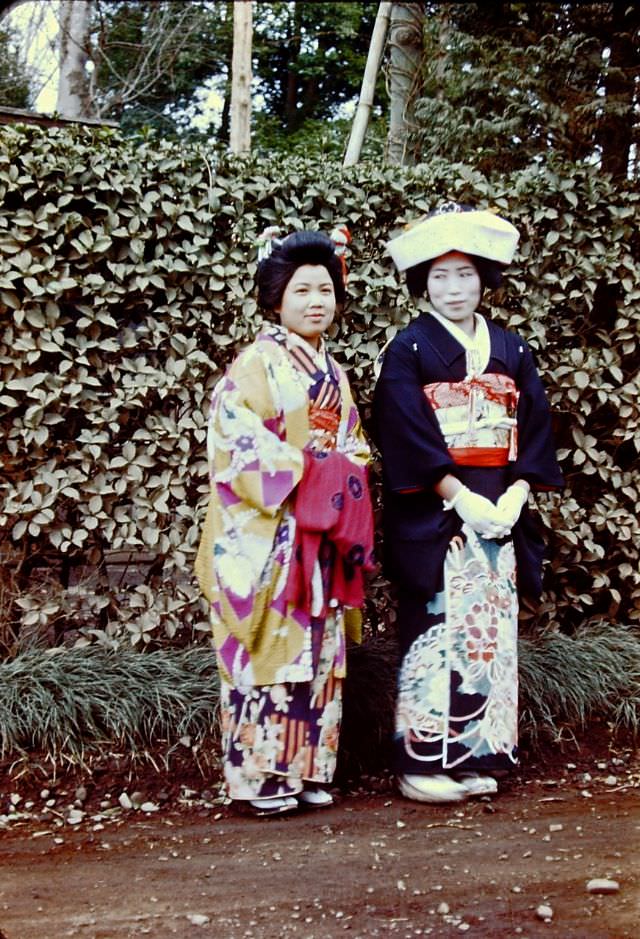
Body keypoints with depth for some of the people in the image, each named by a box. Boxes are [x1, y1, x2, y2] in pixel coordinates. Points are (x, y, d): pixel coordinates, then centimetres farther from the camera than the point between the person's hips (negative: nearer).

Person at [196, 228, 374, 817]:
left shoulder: (332, 372, 17)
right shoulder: (254, 366, -5)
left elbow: (352, 447, 18)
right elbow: (240, 447, -14)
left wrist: (346, 481, -2)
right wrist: (302, 473, -16)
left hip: (322, 535, 7)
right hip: (265, 535, -7)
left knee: (319, 651, 8)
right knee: (269, 649, -5)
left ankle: (309, 769, 16)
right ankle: (261, 775, 5)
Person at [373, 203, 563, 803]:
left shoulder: (511, 352, 12)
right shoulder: (408, 352, -1)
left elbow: (534, 432, 7)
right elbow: (408, 439, -10)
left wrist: (513, 500, -7)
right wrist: (463, 499, -16)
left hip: (500, 512, 5)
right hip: (433, 515, -4)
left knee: (491, 630, 6)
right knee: (436, 632, -5)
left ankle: (479, 758, 15)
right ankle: (425, 761, 5)